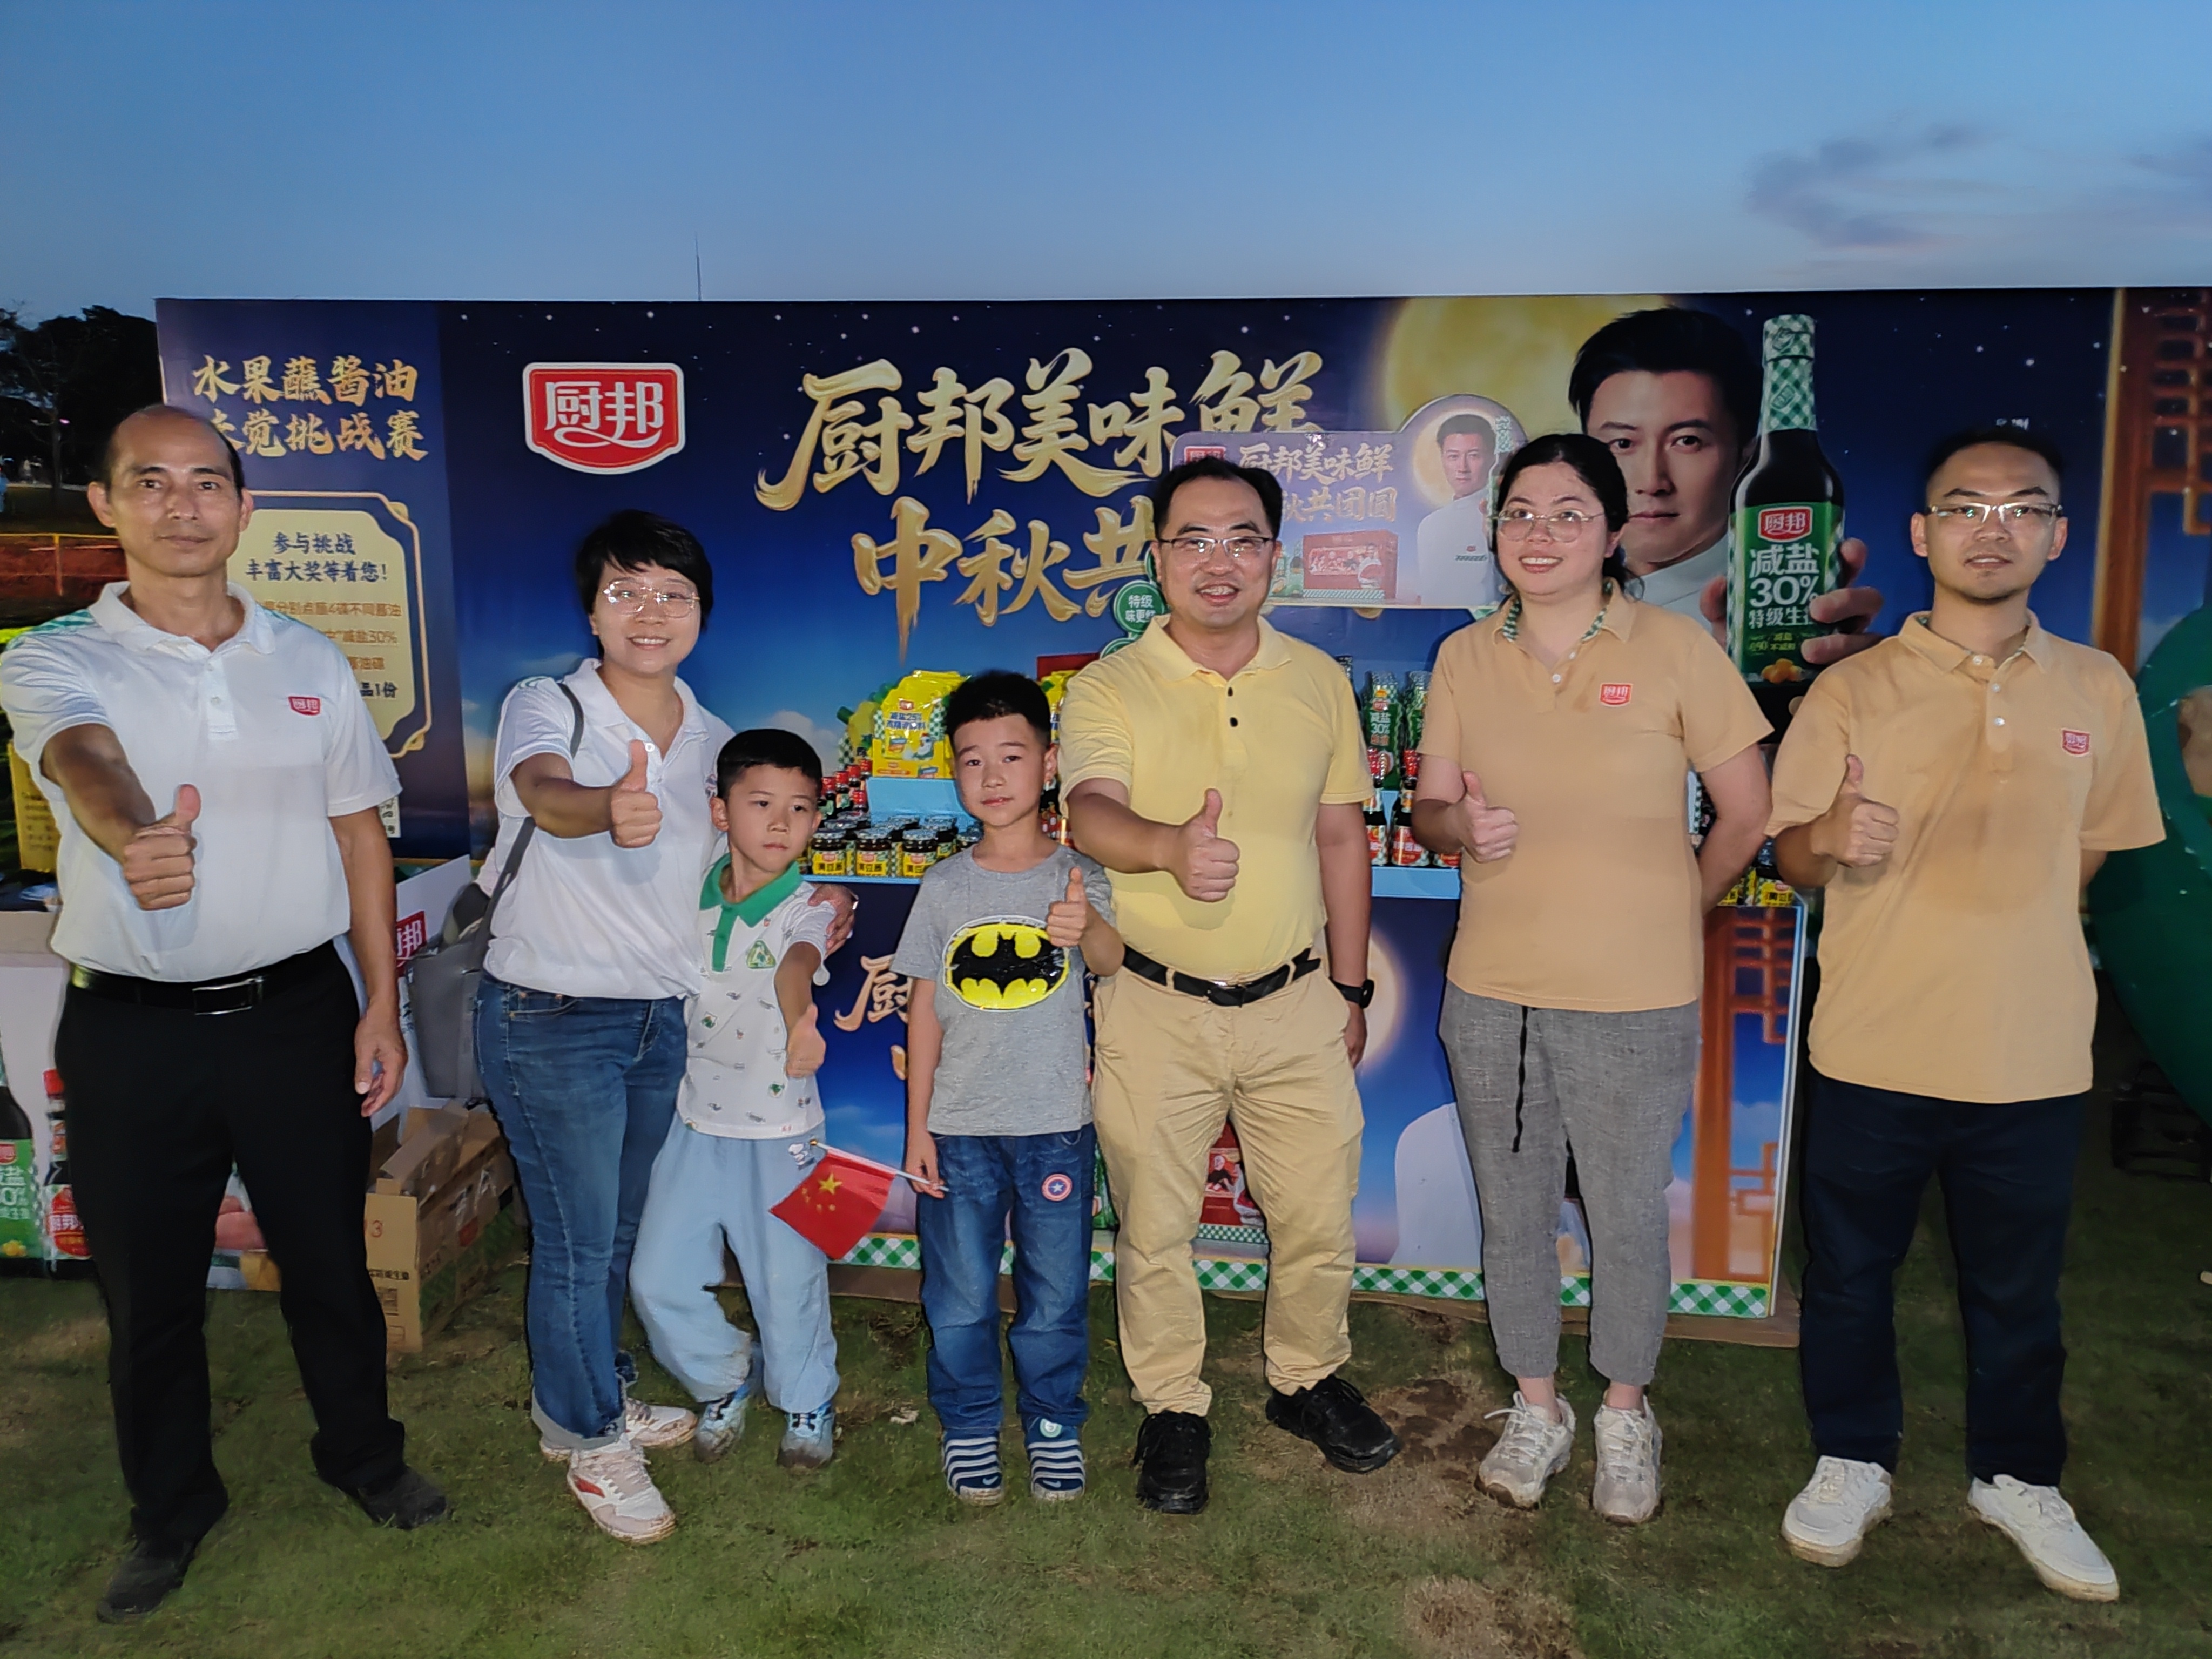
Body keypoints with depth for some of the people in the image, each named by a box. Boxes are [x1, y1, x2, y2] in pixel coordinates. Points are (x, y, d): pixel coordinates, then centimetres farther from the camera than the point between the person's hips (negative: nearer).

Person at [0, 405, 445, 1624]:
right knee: (148, 1286, 13)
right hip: (131, 1029, -1)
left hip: (298, 1009, 2)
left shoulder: (310, 663, 5)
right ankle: (171, 1508, 35)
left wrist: (380, 1002, 4)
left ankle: (363, 1456, 37)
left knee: (330, 1258, 13)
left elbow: (360, 834, 9)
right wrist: (136, 838, -51)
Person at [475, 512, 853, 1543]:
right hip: (551, 1021, -5)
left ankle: (594, 1396, 42)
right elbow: (545, 794, -37)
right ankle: (588, 1437, 25)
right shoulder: (545, 708, -13)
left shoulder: (714, 742, 3)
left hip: (663, 1021, 5)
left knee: (620, 1228, 19)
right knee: (578, 1240, 3)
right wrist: (611, 808, -59)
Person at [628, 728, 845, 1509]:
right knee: (658, 1278, 7)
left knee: (787, 1281, 6)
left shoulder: (806, 908, -13)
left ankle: (807, 1400, 34)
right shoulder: (691, 896, 0)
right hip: (697, 1122, 4)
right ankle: (726, 1377, 35)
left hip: (781, 1130, -4)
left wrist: (799, 1021, -58)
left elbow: (795, 966, -37)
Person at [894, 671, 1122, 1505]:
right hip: (958, 1128, 1)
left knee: (1056, 1293, 10)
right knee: (959, 1295, 11)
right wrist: (917, 1124, 2)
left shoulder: (1077, 877, -5)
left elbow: (1111, 958, -25)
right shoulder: (946, 887, 1)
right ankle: (968, 1425, 32)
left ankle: (1053, 1423, 32)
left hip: (1053, 1125, -1)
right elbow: (925, 1008, 4)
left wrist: (1086, 928, -49)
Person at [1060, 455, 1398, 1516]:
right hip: (1155, 1008, -2)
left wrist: (1350, 987, 12)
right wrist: (1174, 846, -50)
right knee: (1154, 1227, 9)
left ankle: (1310, 1380, 39)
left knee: (1318, 1214, 12)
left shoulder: (1319, 683, 4)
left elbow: (1340, 837, 11)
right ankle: (1173, 1408, 32)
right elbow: (1092, 812, -27)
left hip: (1295, 1002, 3)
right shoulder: (1106, 690, -8)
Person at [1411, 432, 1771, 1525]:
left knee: (1627, 1217, 10)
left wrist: (1668, 914, 6)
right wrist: (1460, 826, -15)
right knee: (1511, 1211, 15)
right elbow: (1429, 807, 7)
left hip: (1635, 999, -3)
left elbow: (1745, 815, 0)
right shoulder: (1465, 659, 2)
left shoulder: (1677, 651, -7)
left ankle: (1626, 1414, 35)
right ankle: (1536, 1406, 37)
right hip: (1491, 990, 3)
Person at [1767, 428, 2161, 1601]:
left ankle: (2015, 1477, 39)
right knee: (1849, 1274, 12)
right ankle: (1853, 1462, 34)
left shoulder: (2098, 689, 3)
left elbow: (2090, 850, 15)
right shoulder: (1851, 692, -6)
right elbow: (1792, 859, -6)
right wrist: (1832, 838, -27)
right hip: (1873, 1049, -2)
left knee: (2018, 1288, 16)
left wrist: (2011, 934, 6)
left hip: (2033, 1054, 2)